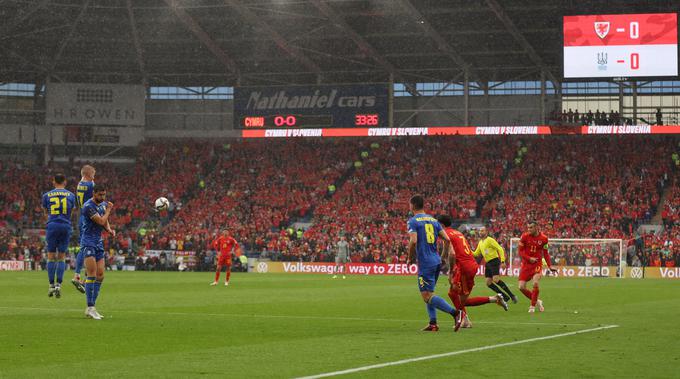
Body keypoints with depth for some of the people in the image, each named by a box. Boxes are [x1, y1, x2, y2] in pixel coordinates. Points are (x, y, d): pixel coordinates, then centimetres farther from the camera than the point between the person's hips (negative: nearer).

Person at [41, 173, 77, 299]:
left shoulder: (47, 195, 5)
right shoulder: (71, 195, 6)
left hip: (52, 227, -1)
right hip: (66, 227, 1)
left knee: (51, 257, 5)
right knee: (61, 258, 5)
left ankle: (52, 286, 3)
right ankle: (59, 285, -6)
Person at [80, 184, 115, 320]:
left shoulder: (103, 204, 11)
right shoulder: (88, 206, -16)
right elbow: (101, 221, -19)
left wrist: (110, 230, 1)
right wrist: (109, 209, -5)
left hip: (99, 243, 8)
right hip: (88, 243, -8)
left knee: (100, 276, 5)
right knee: (92, 275, -15)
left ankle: (91, 307, 10)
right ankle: (90, 308, -15)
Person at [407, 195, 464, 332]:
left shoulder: (413, 221, -7)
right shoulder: (433, 220, 13)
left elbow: (413, 241, -20)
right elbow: (447, 240, 9)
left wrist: (410, 258, -5)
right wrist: (444, 257, 18)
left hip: (425, 263, -8)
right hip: (436, 262, 8)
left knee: (427, 296, -7)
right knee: (428, 293, 19)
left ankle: (456, 312, -19)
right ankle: (433, 323, 13)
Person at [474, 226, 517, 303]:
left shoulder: (490, 240, -9)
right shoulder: (480, 243, 16)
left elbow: (500, 249, -14)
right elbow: (476, 254, 22)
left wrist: (502, 261, -23)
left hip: (494, 261, -9)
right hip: (488, 263, 9)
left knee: (496, 279, -24)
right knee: (488, 283, 1)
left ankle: (512, 295, -17)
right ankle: (505, 297, 8)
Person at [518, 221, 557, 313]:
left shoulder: (543, 238, -4)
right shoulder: (524, 237, -6)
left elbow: (545, 253, 7)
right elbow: (520, 252, -2)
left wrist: (550, 266, -1)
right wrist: (529, 258, -18)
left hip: (537, 264, -2)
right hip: (526, 264, 2)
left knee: (535, 283, -24)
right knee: (522, 287, -5)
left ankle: (533, 305, -6)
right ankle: (537, 301, 18)